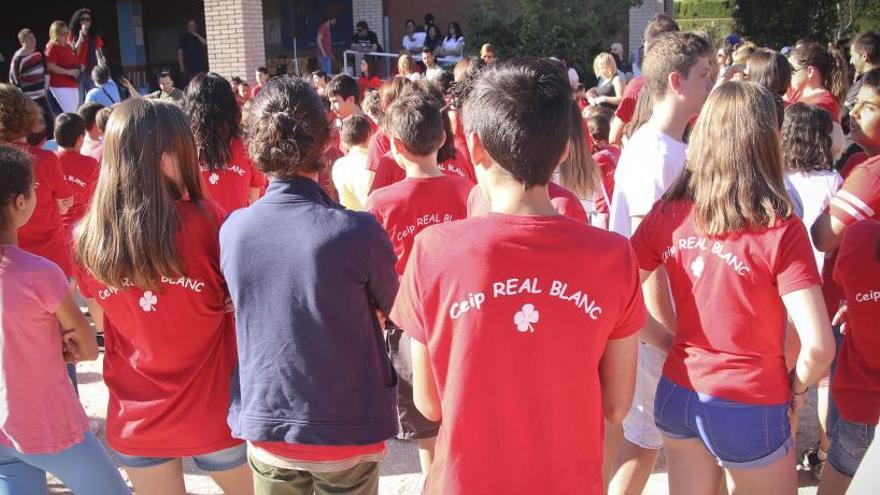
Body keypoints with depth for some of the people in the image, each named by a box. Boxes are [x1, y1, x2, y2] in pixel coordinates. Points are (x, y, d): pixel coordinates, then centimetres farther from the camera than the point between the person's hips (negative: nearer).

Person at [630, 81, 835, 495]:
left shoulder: (667, 214, -8)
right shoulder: (781, 230, -18)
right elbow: (819, 347, -21)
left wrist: (667, 341, 7)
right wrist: (797, 387, -1)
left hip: (677, 394, 4)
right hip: (749, 410, -3)